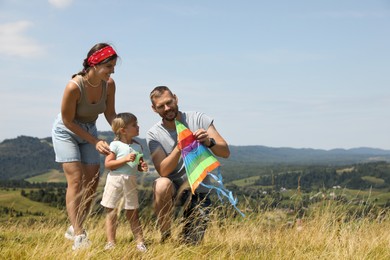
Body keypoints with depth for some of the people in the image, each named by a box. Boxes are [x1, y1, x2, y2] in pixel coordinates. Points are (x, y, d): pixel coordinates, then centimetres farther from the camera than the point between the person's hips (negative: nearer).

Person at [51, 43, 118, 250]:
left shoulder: (109, 84, -17)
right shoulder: (74, 87, -32)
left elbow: (110, 114, -4)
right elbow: (67, 121, -22)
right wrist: (95, 142, -22)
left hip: (89, 130, 6)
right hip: (66, 132, -6)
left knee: (92, 182, 1)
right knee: (76, 180, -14)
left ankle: (74, 229, 15)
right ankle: (79, 237, -15)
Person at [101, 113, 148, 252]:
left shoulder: (137, 146, 7)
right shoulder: (115, 145, -9)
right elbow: (108, 163, -15)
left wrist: (143, 166, -6)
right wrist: (125, 159, -22)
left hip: (131, 182, 4)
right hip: (115, 181, -4)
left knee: (132, 214, 10)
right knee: (111, 213, 4)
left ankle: (140, 242, 13)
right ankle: (110, 242, 11)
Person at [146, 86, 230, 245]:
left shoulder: (198, 119, -7)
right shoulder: (153, 135, -7)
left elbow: (225, 152, -11)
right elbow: (163, 171, -19)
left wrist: (209, 142, -32)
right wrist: (179, 147, -34)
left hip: (199, 191, 1)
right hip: (174, 189, -1)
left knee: (191, 244, -5)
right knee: (162, 185, -36)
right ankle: (165, 238, -15)